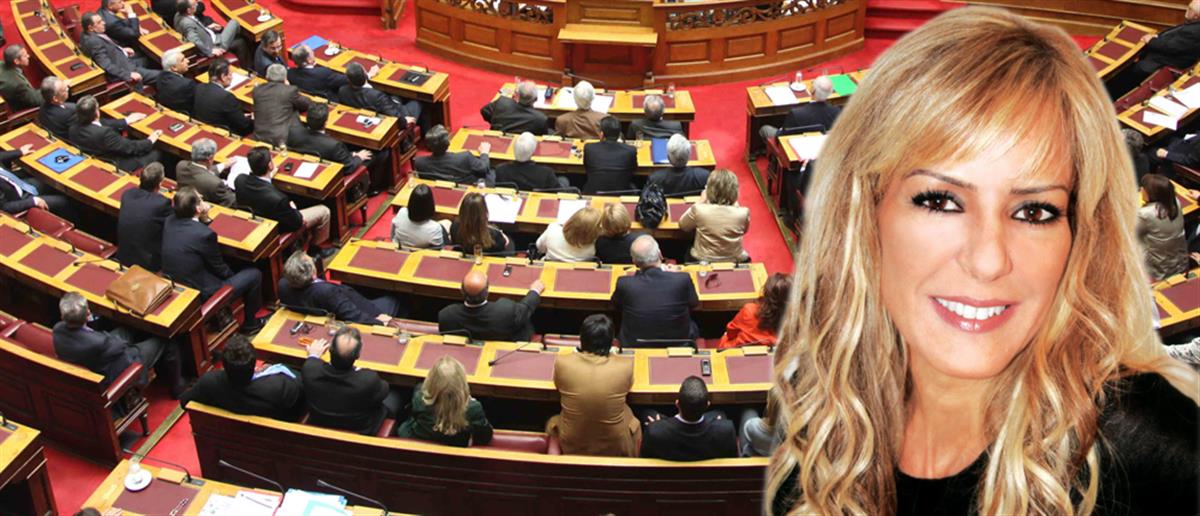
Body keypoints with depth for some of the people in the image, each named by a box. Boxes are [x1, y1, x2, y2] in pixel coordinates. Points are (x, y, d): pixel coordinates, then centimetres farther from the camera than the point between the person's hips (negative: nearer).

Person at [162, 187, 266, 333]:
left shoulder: (169, 221, -7)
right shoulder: (205, 234, -27)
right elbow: (220, 269, -11)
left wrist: (202, 215, 1)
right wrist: (232, 275, 10)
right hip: (200, 296, -8)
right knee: (254, 275, 8)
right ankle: (250, 323, 25)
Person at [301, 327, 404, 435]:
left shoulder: (310, 371, -30)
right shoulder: (369, 380, -39)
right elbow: (383, 391, -15)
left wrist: (313, 356, 18)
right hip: (361, 434, -3)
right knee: (395, 397, 20)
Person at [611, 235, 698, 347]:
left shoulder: (624, 283, -22)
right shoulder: (683, 279, -23)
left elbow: (616, 305, 2)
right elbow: (694, 303, 0)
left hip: (635, 347, 0)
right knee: (693, 327, 29)